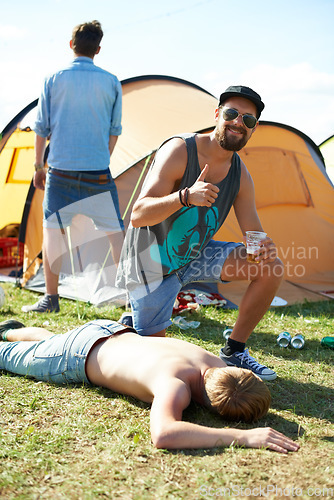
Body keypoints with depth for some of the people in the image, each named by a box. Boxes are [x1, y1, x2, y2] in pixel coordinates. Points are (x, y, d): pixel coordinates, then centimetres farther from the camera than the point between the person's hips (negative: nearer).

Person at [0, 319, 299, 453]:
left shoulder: (215, 362, -24)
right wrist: (243, 436, -62)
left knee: (49, 342, 38)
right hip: (79, 358, -6)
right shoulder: (175, 384, -46)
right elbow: (162, 435, -65)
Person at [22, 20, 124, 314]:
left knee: (52, 230, 8)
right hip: (98, 171, 0)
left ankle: (50, 299, 8)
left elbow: (42, 128, 5)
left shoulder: (53, 80, 3)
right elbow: (115, 131, 8)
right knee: (116, 231, 7)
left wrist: (39, 166, 14)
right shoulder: (111, 82, 3)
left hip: (60, 170, 0)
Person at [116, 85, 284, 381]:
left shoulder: (241, 176, -6)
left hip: (194, 256, 6)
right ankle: (131, 323, 33)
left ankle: (234, 352, 3)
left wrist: (265, 250, -29)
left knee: (271, 268, -10)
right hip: (152, 264, -5)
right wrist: (185, 196, -46)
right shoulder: (179, 151, -24)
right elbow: (138, 215, -29)